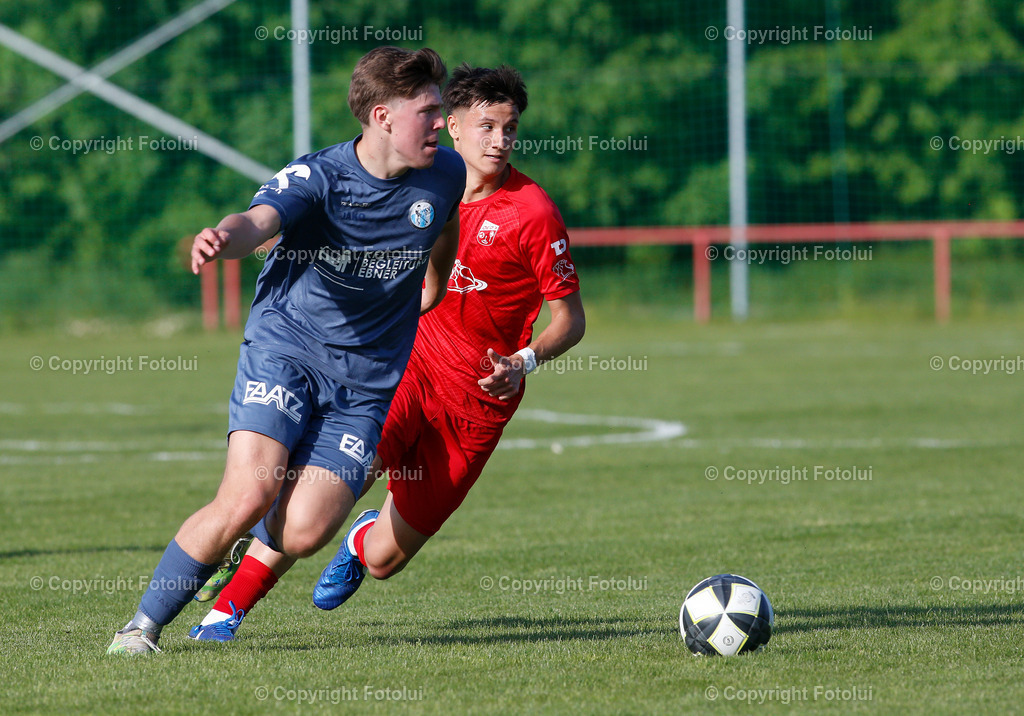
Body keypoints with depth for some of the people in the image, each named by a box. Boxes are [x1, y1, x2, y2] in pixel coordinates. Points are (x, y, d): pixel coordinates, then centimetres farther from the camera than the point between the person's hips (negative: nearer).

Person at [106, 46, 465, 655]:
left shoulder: (446, 173, -1)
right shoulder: (316, 177, -15)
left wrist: (432, 296, 38)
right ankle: (144, 626, -6)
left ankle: (254, 542, 25)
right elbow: (258, 222, -35)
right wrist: (224, 238, -59)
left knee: (302, 534, -14)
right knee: (249, 496, -23)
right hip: (285, 348, -3)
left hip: (368, 380, 3)